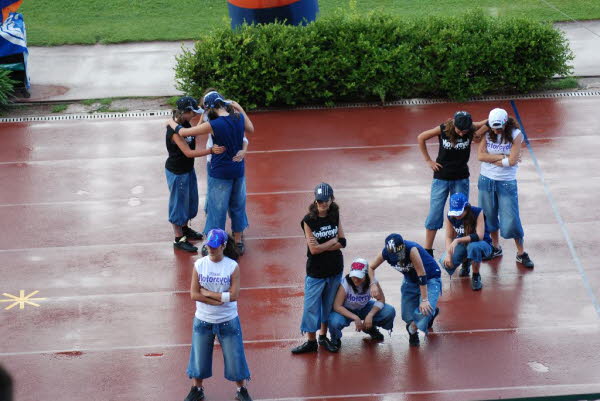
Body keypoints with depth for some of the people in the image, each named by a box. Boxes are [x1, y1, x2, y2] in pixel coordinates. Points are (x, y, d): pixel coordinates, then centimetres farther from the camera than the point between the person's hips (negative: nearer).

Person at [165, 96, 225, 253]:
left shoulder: (185, 123, -2)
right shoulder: (174, 130, -30)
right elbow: (188, 153, -33)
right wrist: (211, 150, -38)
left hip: (188, 169, 9)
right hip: (177, 173, -9)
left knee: (189, 200, 24)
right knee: (179, 202, 5)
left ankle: (185, 229, 44)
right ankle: (178, 239, 18)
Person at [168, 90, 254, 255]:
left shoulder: (214, 125, -23)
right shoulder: (239, 118, -8)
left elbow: (183, 132, -16)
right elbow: (250, 129, 16)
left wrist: (172, 123, 4)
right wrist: (240, 109, 14)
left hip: (220, 173, -6)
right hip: (238, 170, 6)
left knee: (217, 208, 8)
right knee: (237, 205, 21)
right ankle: (238, 241, 34)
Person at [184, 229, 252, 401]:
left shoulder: (232, 266, -11)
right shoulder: (199, 265, -6)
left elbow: (233, 295, -17)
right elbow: (194, 294, -10)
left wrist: (207, 293, -18)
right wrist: (218, 300, -19)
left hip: (228, 320, -2)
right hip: (203, 320, 2)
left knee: (234, 356, 7)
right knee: (199, 356, 12)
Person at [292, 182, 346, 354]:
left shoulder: (335, 216, -2)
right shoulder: (308, 220, -13)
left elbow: (342, 243, -4)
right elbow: (314, 249, -17)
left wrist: (323, 246, -16)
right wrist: (334, 240, -10)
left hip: (335, 269, 3)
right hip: (315, 270, -3)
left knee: (329, 304, 13)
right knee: (311, 306, 1)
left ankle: (323, 336, 28)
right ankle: (311, 342, 13)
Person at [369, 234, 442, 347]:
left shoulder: (411, 249, -38)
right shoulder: (386, 252, -22)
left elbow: (422, 274, -34)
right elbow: (371, 267, -4)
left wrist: (424, 299, -33)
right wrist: (373, 284, -21)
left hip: (430, 278, -6)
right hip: (411, 280, 6)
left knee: (425, 309, -25)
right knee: (407, 314, 5)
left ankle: (412, 329, 4)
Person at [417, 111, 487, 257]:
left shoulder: (472, 129, -13)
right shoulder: (443, 129, -15)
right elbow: (421, 138, -2)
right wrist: (428, 160, -3)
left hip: (461, 179, 1)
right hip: (441, 178, -1)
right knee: (435, 213, 0)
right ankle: (427, 251, 8)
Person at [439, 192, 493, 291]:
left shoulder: (477, 213, -25)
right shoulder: (450, 217, -12)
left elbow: (479, 236, -32)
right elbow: (449, 237, -7)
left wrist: (458, 240, -41)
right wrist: (448, 254, -25)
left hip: (483, 243, -5)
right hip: (463, 244, 5)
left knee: (473, 246, -42)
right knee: (445, 261, -22)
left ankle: (476, 277, -16)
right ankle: (465, 263, 15)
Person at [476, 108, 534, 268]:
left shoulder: (515, 135, -12)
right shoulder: (486, 132, -5)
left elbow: (512, 161, -18)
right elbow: (481, 155, -13)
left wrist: (491, 159, -10)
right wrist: (502, 157, -16)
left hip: (507, 182, -3)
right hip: (486, 180, 3)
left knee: (511, 220, -2)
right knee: (489, 216, 14)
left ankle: (521, 253, 12)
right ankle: (495, 247, 33)